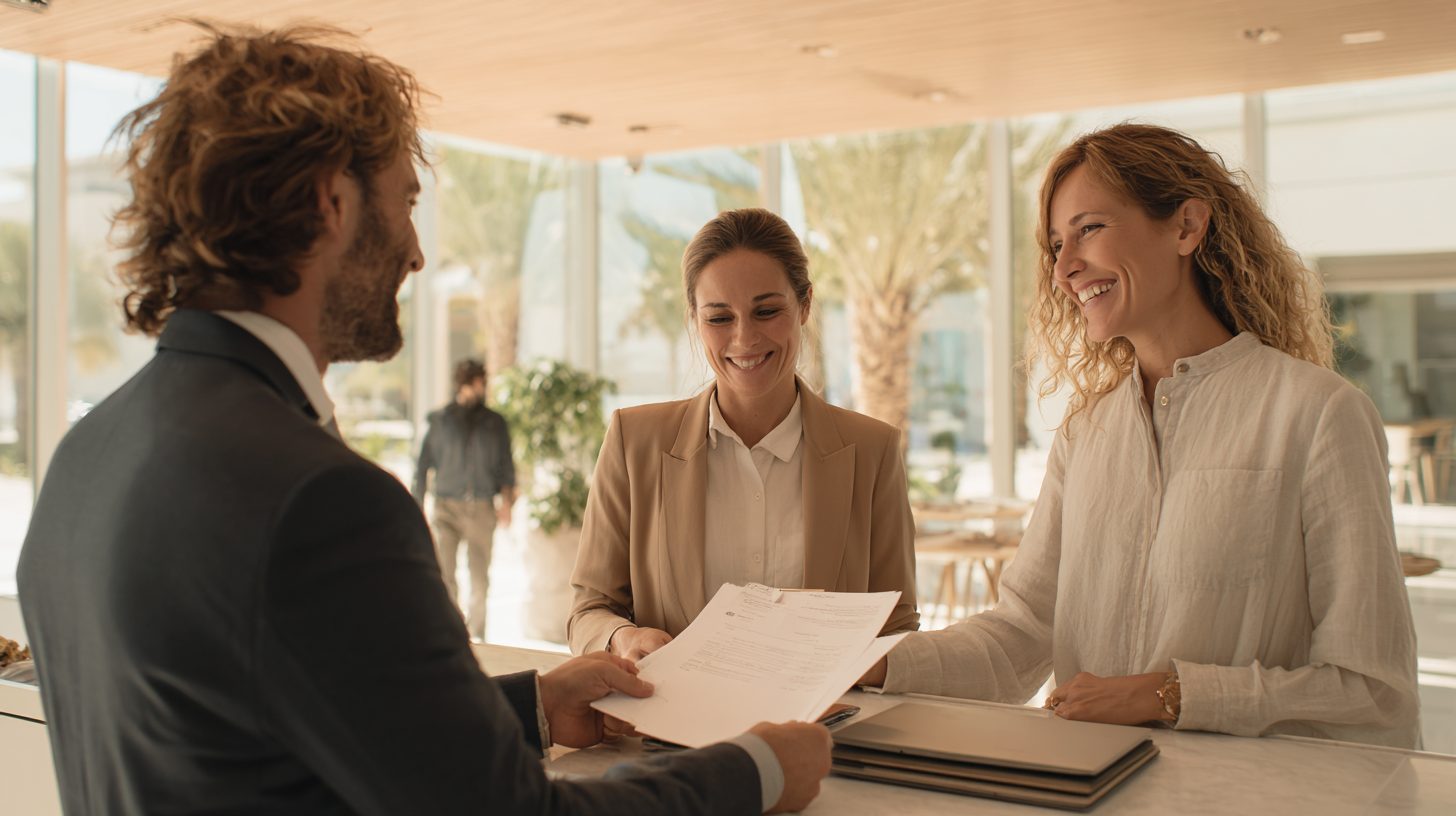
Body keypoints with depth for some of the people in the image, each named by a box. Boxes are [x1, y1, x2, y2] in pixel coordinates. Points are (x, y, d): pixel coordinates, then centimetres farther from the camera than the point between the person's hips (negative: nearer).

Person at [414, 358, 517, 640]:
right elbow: (423, 464, 10)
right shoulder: (440, 420, 8)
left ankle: (476, 635, 16)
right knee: (443, 575, -14)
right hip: (447, 506, -1)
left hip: (482, 509, 1)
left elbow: (505, 466, 10)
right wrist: (417, 508, 5)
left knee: (480, 579, 3)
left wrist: (506, 500, -5)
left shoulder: (495, 423, 11)